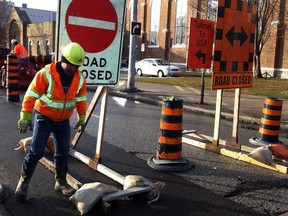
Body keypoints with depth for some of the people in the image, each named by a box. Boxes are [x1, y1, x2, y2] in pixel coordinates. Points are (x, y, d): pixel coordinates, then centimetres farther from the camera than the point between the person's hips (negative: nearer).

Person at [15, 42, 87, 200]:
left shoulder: (80, 78, -5)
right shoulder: (46, 74, -21)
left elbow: (81, 99, 8)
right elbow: (30, 96, -18)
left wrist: (81, 118, 10)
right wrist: (25, 118, -18)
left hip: (63, 121, 5)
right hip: (44, 118, -4)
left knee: (63, 152, 10)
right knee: (36, 151, -3)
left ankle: (60, 182, 25)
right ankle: (23, 181, 16)